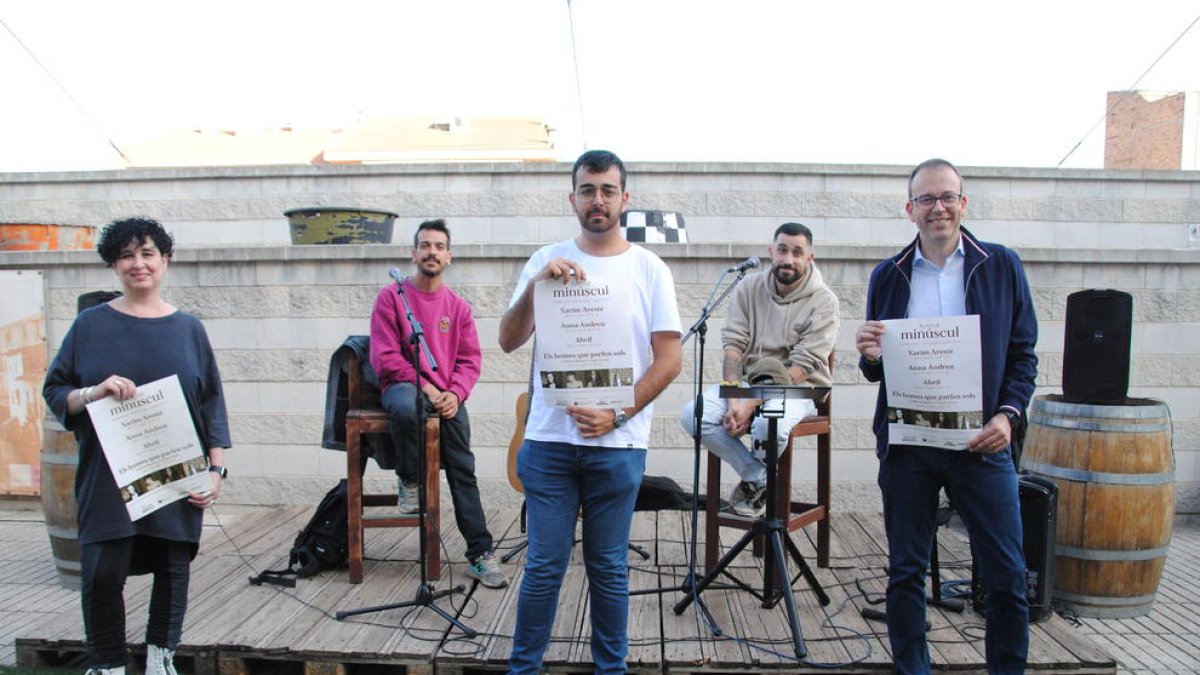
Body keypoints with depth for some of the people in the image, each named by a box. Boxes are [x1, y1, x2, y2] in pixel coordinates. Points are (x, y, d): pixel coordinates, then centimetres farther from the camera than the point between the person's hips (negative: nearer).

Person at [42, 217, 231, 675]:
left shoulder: (188, 328, 7)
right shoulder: (91, 324, 5)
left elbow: (212, 404, 6)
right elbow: (54, 392, 6)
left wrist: (216, 468, -1)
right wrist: (93, 392, -16)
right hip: (108, 478, -1)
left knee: (173, 569, 6)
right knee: (103, 573, -3)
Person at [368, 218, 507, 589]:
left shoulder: (458, 306, 10)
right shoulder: (391, 295, 1)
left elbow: (471, 360, 8)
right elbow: (384, 356, -4)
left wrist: (454, 394, -11)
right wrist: (423, 386, -14)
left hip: (446, 395, 3)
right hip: (401, 384, -3)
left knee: (463, 470, -7)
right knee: (406, 409, -39)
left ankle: (480, 554, -1)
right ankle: (409, 480, -9)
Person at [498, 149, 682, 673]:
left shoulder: (649, 269, 2)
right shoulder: (546, 262, 5)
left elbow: (670, 357, -1)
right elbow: (508, 341, -1)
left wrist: (618, 414, -12)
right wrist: (534, 286, -18)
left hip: (617, 444, 0)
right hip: (550, 439, 1)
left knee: (609, 568, 11)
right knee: (544, 566, 7)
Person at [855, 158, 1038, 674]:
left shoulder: (1002, 266, 4)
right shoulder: (887, 275, 7)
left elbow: (1023, 355, 5)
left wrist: (1008, 414, -9)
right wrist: (870, 357, -12)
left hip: (980, 441, -1)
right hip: (906, 443, 1)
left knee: (1006, 576, 3)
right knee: (906, 572, 9)